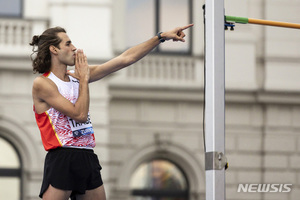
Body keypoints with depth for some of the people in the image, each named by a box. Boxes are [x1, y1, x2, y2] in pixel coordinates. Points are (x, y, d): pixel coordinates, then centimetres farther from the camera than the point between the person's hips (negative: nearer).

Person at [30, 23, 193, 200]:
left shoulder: (76, 76, 13)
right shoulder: (42, 83, -6)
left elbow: (125, 59, 13)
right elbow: (79, 114, -14)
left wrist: (162, 37, 11)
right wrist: (84, 79, -4)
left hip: (88, 159, 7)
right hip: (61, 160, -7)